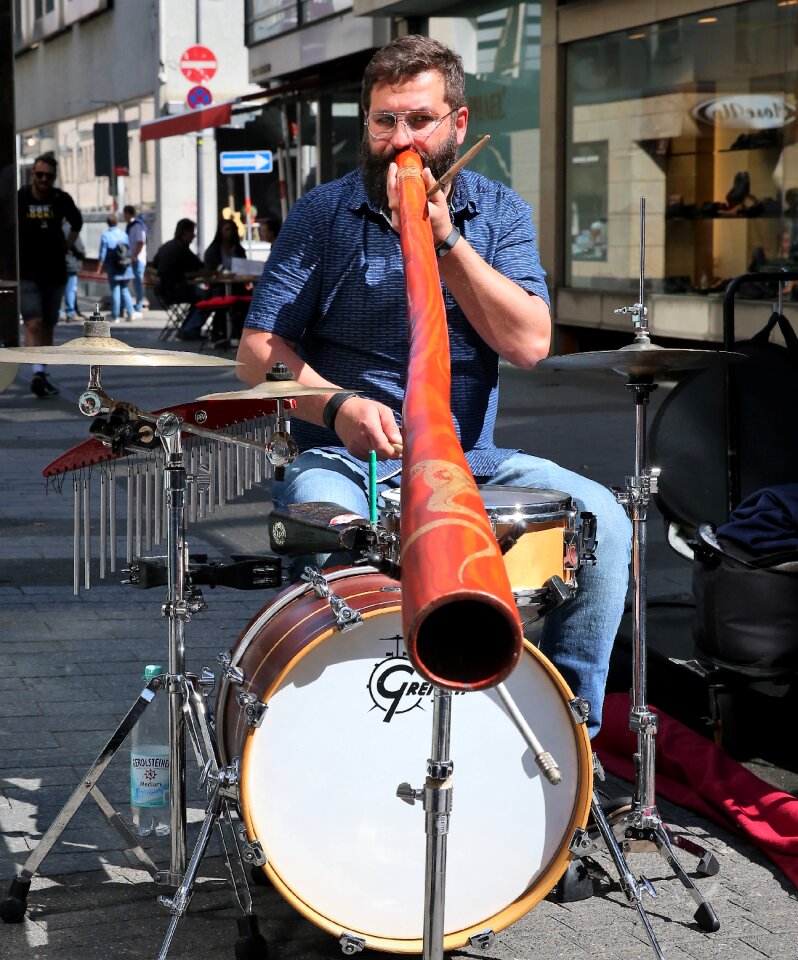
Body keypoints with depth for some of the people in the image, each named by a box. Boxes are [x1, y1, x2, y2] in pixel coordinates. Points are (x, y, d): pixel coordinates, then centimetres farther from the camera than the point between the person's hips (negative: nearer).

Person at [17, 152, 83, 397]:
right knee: (33, 323, -17)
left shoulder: (61, 200, 1)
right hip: (26, 273, -4)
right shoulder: (18, 199, -8)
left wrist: (67, 246, 12)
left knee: (48, 325, 10)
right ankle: (37, 373, -28)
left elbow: (76, 222, 21)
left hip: (55, 273, 4)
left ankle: (43, 376, 18)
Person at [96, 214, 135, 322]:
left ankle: (116, 316, 2)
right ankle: (130, 313, 7)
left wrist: (99, 269, -1)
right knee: (125, 290, 14)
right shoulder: (124, 234, 2)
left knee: (115, 291, 2)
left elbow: (102, 255, -9)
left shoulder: (106, 236, -9)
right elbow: (130, 251, 5)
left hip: (113, 269, -3)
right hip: (126, 269, 3)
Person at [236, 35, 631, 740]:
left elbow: (530, 344, -9)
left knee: (600, 516, -19)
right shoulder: (323, 215, 2)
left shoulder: (498, 212, 7)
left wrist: (443, 239, -16)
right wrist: (336, 405, -24)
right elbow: (258, 353, -4)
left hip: (469, 461, 3)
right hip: (344, 457, -2)